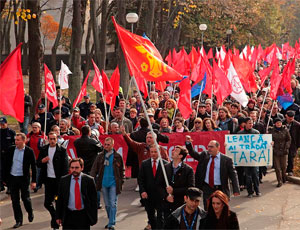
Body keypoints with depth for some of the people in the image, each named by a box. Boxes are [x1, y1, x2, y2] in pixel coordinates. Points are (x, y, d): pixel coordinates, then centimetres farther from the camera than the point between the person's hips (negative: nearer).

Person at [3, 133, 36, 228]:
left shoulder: (29, 151, -9)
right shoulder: (10, 150, 0)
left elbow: (33, 167, -5)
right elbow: (7, 164, 6)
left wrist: (34, 181, -7)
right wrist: (5, 178, 5)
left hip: (24, 178, -3)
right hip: (12, 178, 3)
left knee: (25, 198, 4)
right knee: (15, 200, 5)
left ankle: (30, 213, 33)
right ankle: (18, 220, 15)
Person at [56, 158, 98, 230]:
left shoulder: (89, 180, -2)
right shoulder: (63, 180, 4)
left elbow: (93, 200, 0)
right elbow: (59, 199, 8)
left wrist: (94, 217, -3)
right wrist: (58, 216, 5)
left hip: (83, 216, -1)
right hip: (68, 215, 1)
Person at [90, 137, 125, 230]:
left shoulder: (117, 157, 0)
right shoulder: (100, 156, 4)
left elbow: (122, 170, 6)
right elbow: (94, 169, 3)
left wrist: (121, 181, 0)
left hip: (114, 183, -3)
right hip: (104, 183, 3)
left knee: (113, 204, -7)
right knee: (107, 204, 12)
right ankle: (111, 221, 26)